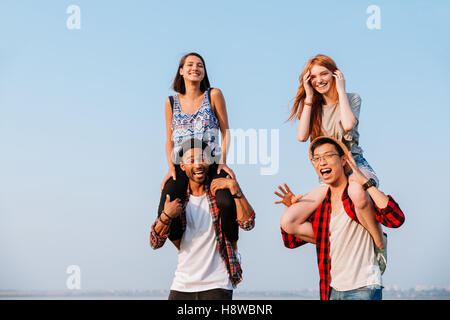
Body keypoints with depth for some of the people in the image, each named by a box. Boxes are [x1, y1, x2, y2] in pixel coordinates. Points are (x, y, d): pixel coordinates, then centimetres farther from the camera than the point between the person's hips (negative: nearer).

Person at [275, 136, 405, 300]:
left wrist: (366, 183, -21)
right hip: (333, 290, 6)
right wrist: (289, 208, 7)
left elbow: (396, 219, -22)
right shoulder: (320, 206, 12)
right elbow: (291, 241, 21)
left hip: (363, 288, -6)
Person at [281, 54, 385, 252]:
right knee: (288, 222, -17)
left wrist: (341, 90, -8)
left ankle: (380, 243, -22)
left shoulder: (351, 99, 3)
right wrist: (309, 98, -4)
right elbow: (302, 136, -7)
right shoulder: (314, 106, 11)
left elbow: (348, 124, -20)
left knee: (356, 192, -45)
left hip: (354, 164, -4)